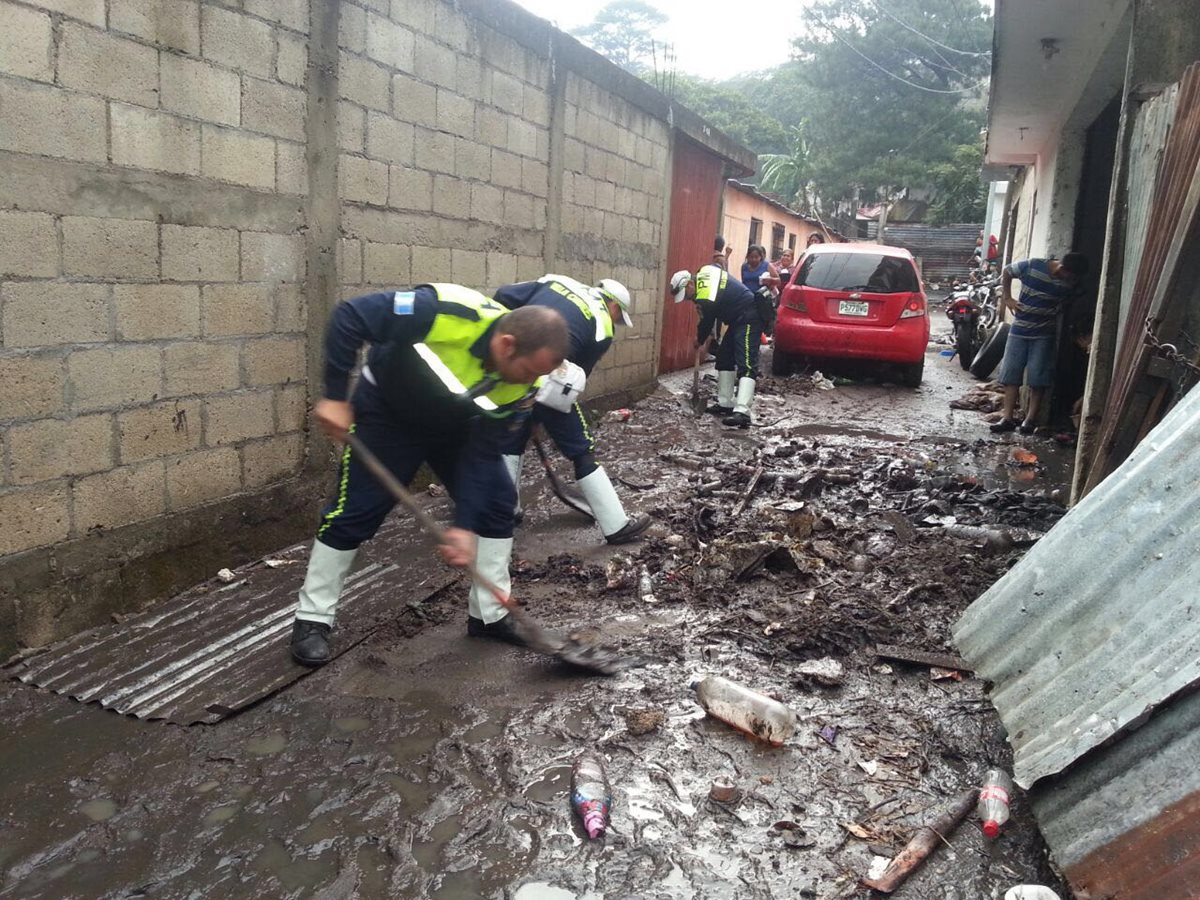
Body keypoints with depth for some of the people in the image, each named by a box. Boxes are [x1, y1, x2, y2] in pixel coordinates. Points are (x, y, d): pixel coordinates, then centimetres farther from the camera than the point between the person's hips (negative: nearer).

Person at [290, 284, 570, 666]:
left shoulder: (518, 385, -23)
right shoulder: (447, 312, -40)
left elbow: (483, 454, -17)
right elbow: (349, 316, -33)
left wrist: (465, 526, -22)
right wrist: (335, 397, -30)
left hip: (456, 426, 5)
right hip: (387, 412, -4)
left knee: (496, 502, -2)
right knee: (353, 512, -4)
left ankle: (490, 615, 13)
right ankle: (312, 619, 14)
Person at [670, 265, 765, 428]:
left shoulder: (706, 298, -24)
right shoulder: (703, 272, 5)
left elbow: (707, 322, -9)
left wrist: (700, 340, 12)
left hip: (749, 319, -11)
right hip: (740, 318, 11)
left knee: (745, 364, -20)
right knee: (724, 358, 13)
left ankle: (742, 412, -32)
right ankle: (726, 403, 15)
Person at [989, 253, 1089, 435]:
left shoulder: (1071, 284, -8)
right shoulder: (1031, 266, -13)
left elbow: (1068, 305, 9)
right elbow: (1007, 273, 4)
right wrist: (1007, 299, -1)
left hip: (1044, 334, 0)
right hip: (1019, 329, 0)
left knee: (1037, 378, -4)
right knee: (1010, 374, -1)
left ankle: (1030, 419, 5)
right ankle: (1008, 418, 2)